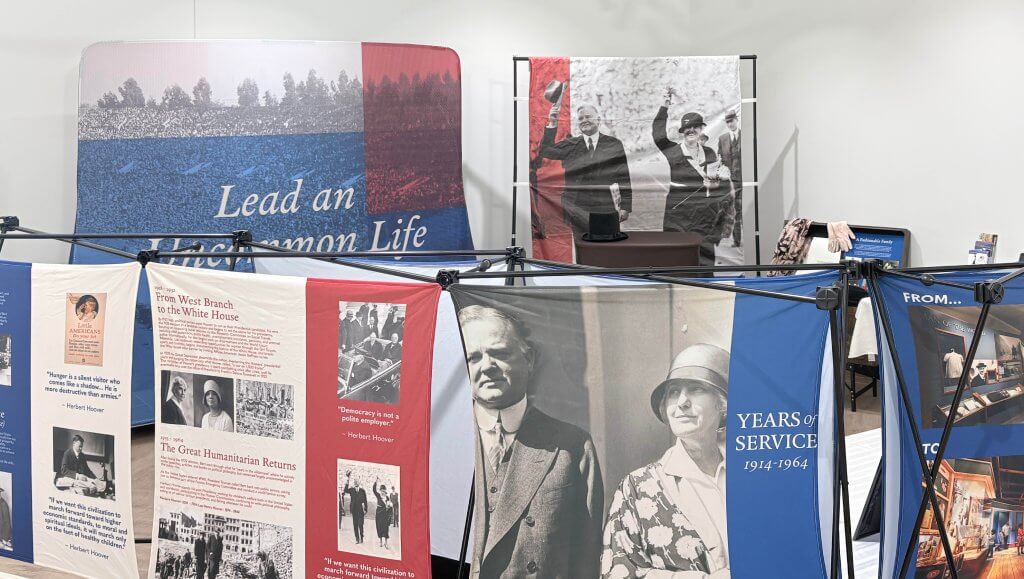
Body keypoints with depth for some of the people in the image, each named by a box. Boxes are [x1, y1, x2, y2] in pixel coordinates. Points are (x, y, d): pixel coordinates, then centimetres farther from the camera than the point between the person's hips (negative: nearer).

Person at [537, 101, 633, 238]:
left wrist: (625, 206, -1)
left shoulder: (614, 144, 6)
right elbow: (544, 153, 1)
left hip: (605, 210, 0)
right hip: (577, 211, 0)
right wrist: (552, 125, -6)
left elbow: (624, 177, 5)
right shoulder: (570, 146, 11)